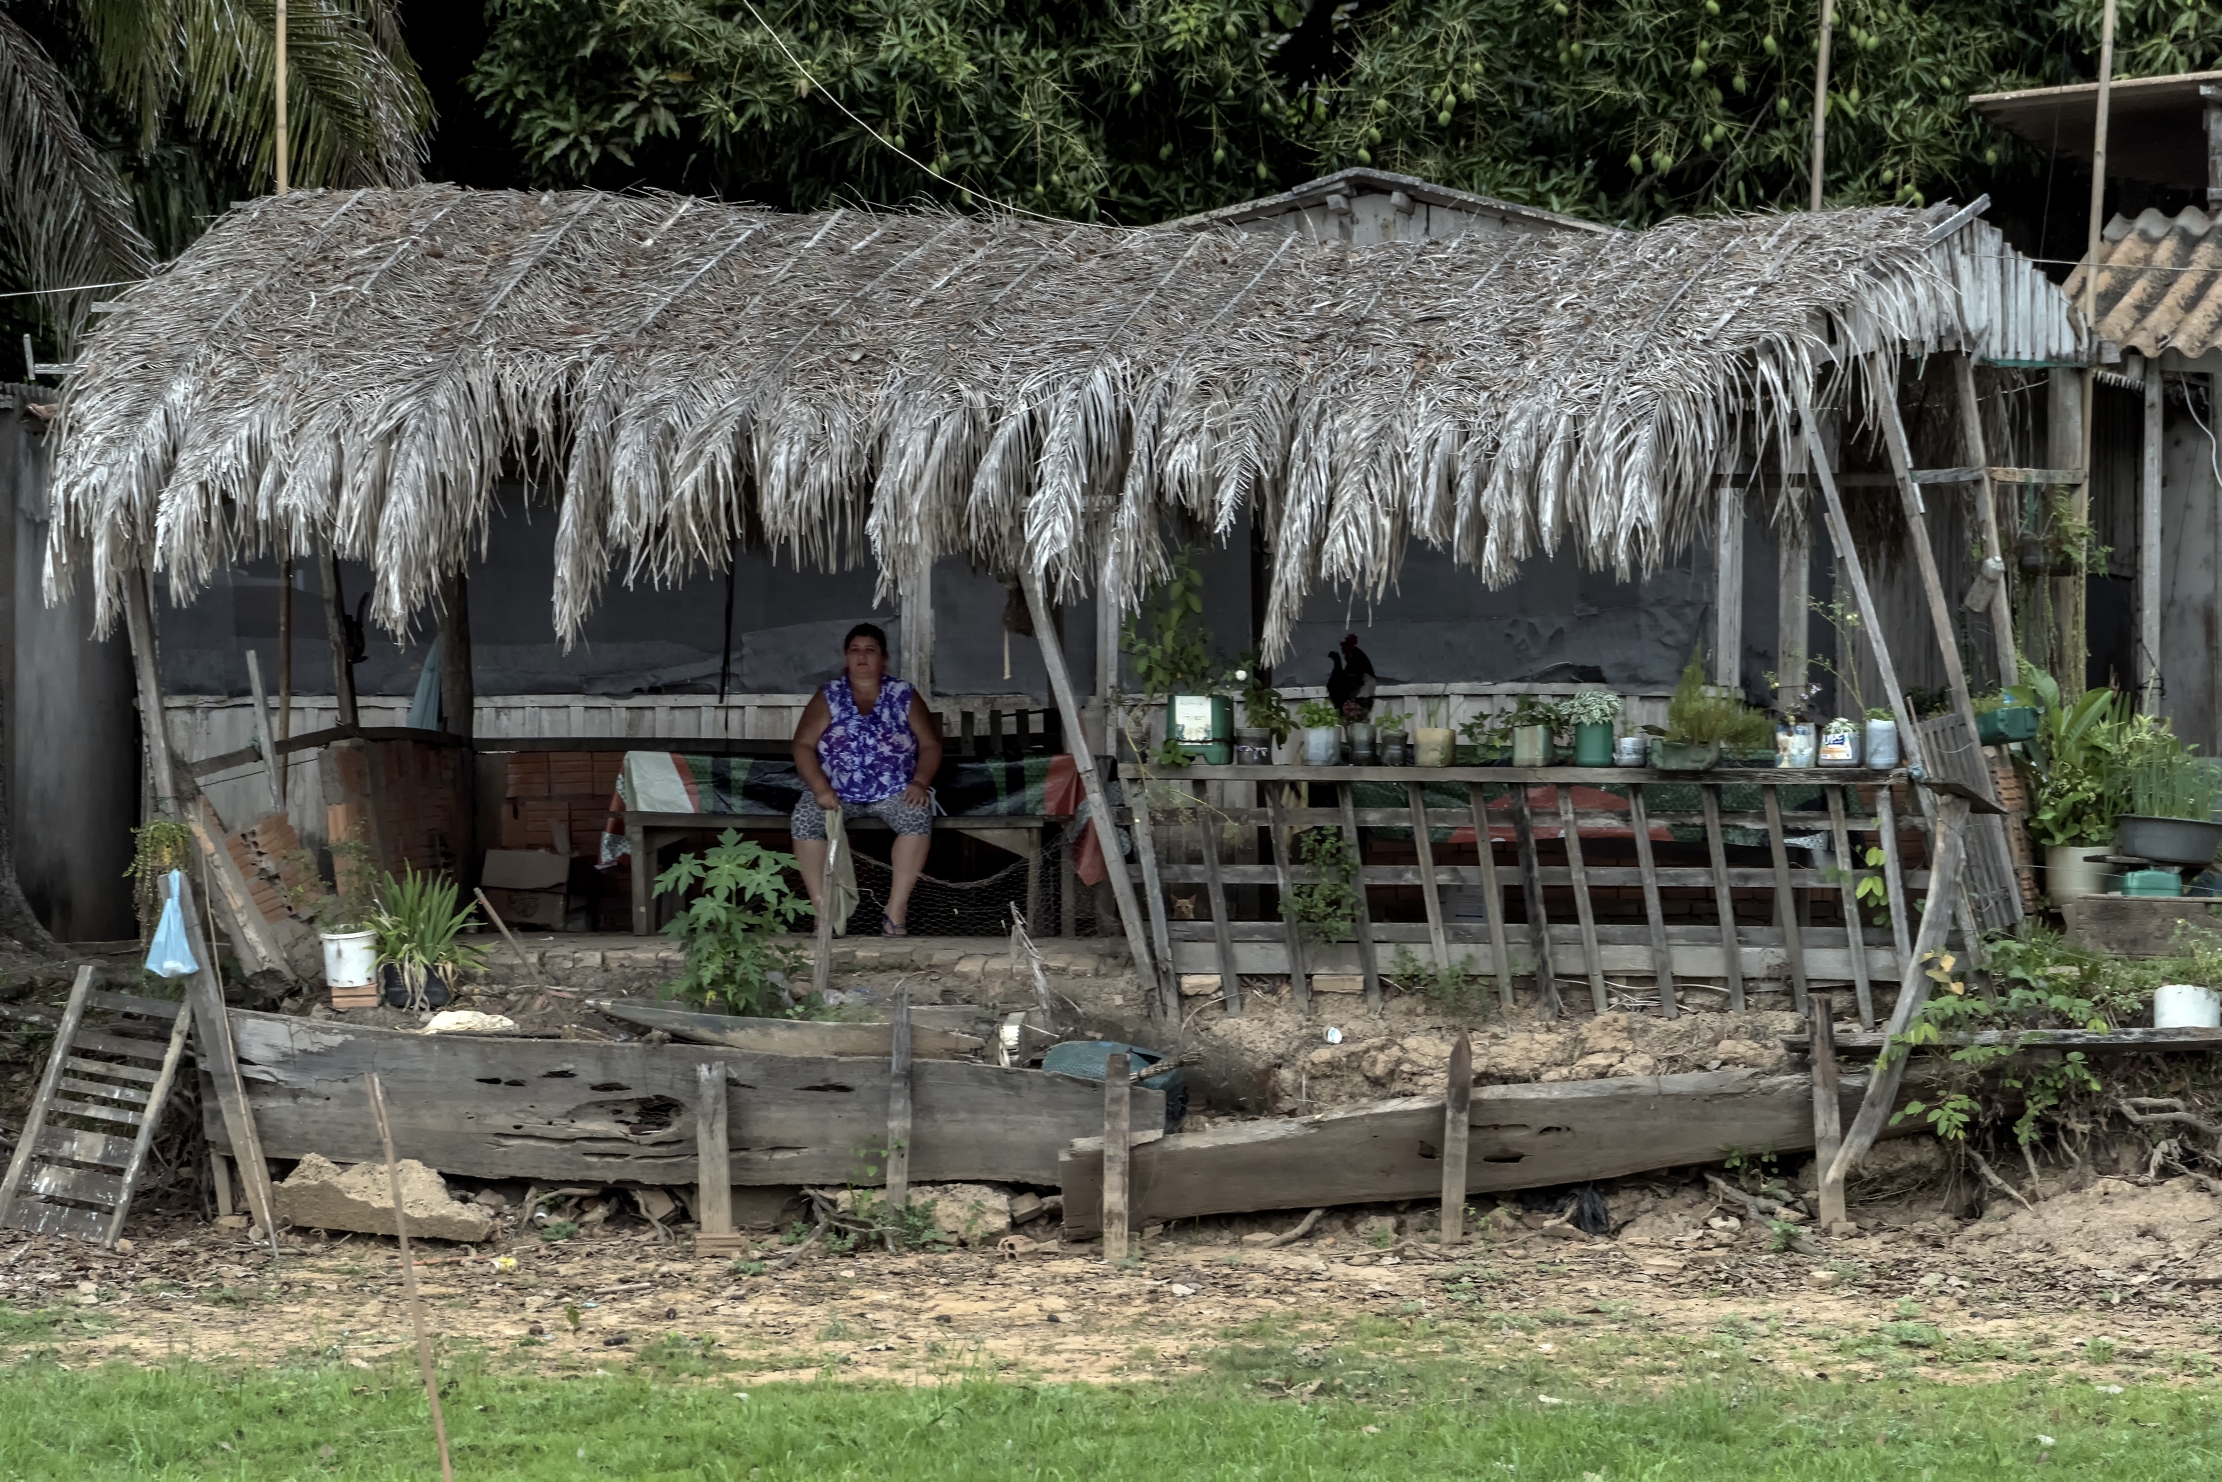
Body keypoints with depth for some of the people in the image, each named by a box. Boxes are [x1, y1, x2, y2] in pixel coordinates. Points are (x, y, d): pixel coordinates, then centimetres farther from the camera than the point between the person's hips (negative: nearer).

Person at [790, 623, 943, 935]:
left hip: (894, 790, 0)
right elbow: (803, 745, -2)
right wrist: (820, 788, -17)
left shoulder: (904, 695, 5)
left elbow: (930, 745, 4)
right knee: (805, 818, -29)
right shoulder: (829, 697, 4)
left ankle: (896, 911, -27)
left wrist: (920, 782, -14)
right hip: (836, 791, 0)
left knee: (918, 816, -31)